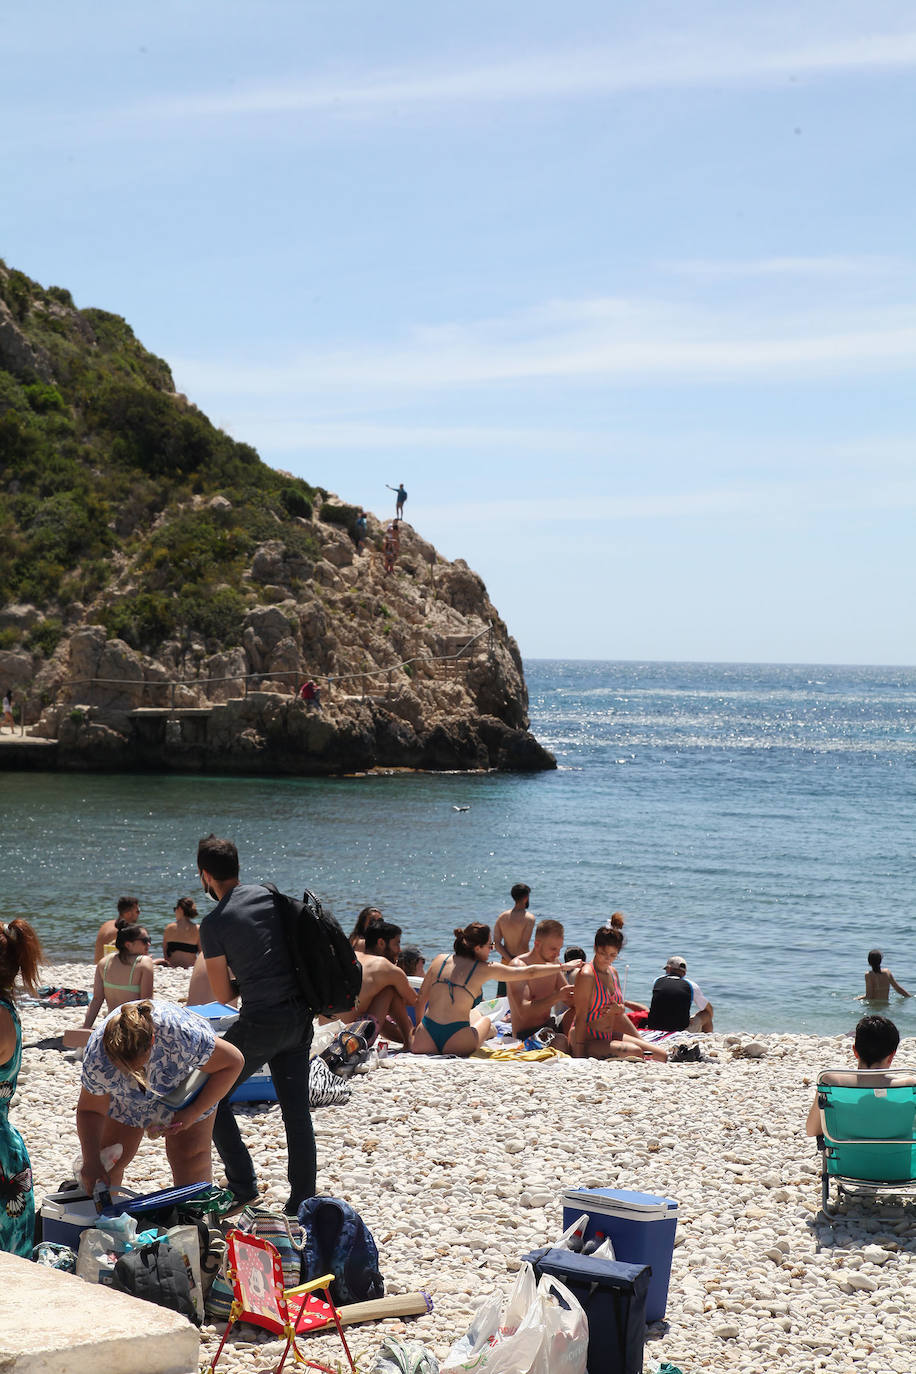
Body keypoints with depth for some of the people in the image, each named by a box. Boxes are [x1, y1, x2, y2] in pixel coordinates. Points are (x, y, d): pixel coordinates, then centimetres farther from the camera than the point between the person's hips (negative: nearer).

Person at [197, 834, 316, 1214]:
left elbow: (222, 995, -3)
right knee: (296, 1108, 12)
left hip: (261, 1022, -6)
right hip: (300, 1016, 6)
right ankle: (302, 1201, 12)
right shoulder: (270, 895, 8)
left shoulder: (213, 923, -8)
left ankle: (243, 1187, 7)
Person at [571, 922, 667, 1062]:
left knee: (661, 1055, -1)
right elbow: (580, 1017, -19)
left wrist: (618, 1009, -4)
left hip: (609, 1037, 9)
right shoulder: (586, 975, -16)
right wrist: (578, 1056, -23)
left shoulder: (612, 972, 11)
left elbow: (622, 1007, 22)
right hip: (588, 1040, -9)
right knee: (635, 1052, -32)